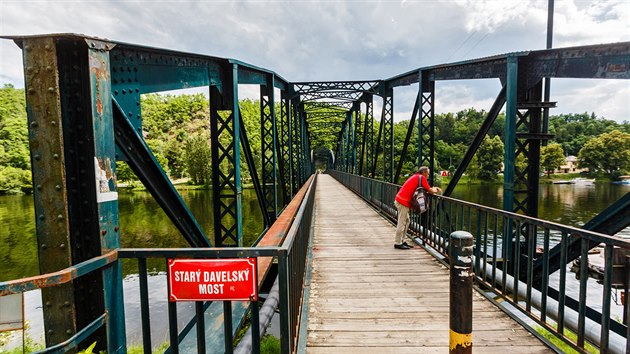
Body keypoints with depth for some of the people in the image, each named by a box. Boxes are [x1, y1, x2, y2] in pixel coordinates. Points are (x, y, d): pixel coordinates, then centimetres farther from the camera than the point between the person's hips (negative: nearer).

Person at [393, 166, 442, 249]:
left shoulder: (415, 176, 21)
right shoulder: (421, 177, -7)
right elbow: (430, 191, -4)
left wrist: (434, 189, 16)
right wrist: (436, 190, 15)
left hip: (400, 199, 10)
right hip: (403, 201, -10)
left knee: (406, 221, 16)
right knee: (402, 222, -6)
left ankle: (401, 241, 20)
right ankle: (398, 243, -1)